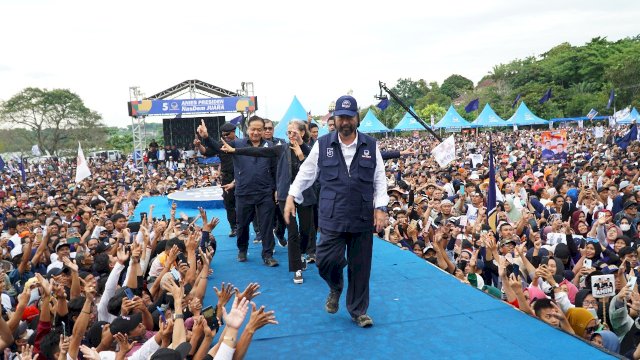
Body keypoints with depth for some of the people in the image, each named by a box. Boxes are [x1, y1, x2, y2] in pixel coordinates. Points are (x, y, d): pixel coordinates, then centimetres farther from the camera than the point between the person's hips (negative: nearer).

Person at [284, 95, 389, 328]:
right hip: (332, 218, -1)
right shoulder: (322, 145, 3)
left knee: (360, 267, 8)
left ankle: (358, 311, 27)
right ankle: (336, 287, 29)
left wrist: (380, 208, -1)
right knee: (326, 260, -7)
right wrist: (292, 196, 7)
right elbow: (306, 172, 11)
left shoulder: (371, 146, 4)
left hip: (363, 219, 1)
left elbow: (380, 180, 7)